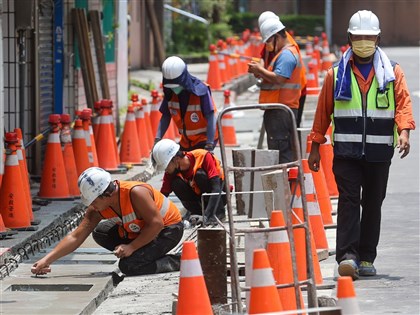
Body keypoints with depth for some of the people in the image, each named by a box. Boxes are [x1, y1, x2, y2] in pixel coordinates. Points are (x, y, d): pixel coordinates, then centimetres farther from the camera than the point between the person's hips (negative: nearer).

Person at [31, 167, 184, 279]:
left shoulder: (135, 193, -33)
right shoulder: (98, 207, -11)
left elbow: (156, 224, -30)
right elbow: (76, 237, -9)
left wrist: (131, 247, -29)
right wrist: (47, 260, -16)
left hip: (169, 229, -8)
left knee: (129, 266, -25)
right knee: (100, 233, -1)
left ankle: (177, 262, -8)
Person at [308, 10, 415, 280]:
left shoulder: (392, 72, 6)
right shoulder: (337, 74, 7)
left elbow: (403, 103, -4)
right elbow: (323, 111, 11)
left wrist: (404, 131, -22)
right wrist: (315, 146, 8)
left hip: (379, 152, 1)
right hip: (346, 150, -1)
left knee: (373, 204, 7)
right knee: (348, 201, -12)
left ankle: (366, 258, 14)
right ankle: (348, 255, -19)